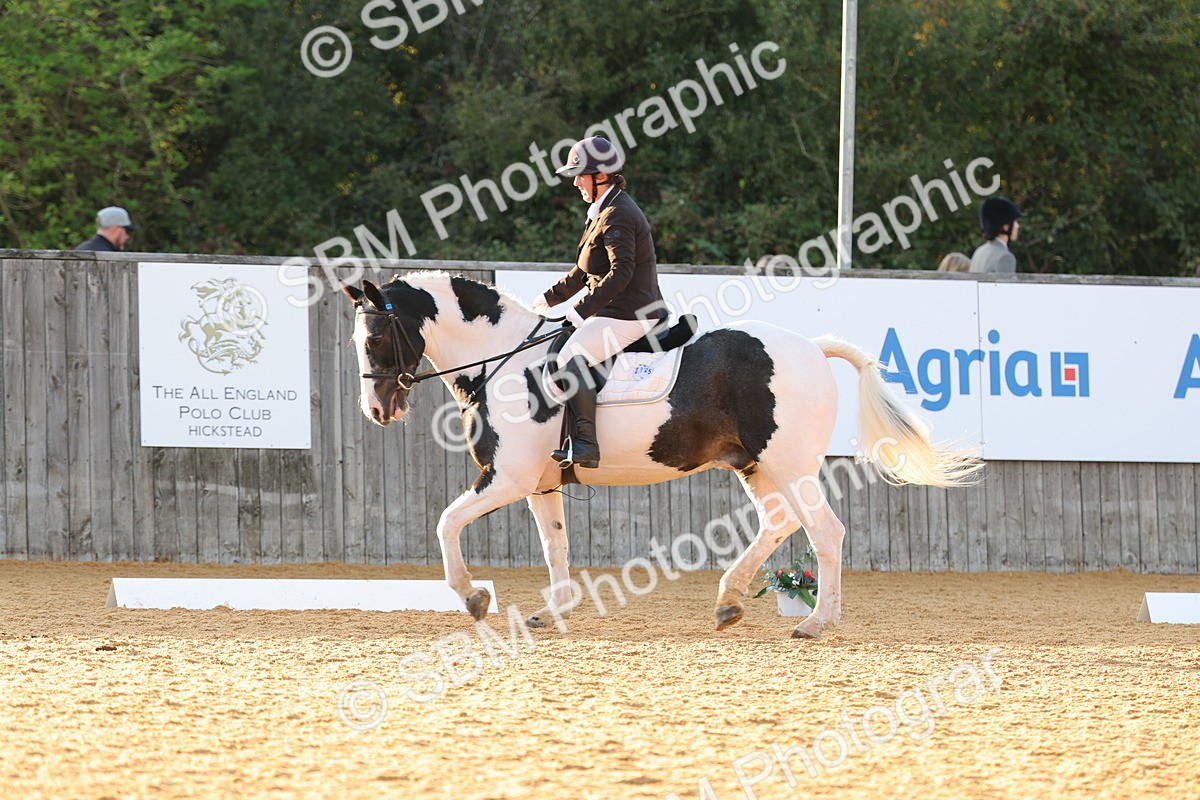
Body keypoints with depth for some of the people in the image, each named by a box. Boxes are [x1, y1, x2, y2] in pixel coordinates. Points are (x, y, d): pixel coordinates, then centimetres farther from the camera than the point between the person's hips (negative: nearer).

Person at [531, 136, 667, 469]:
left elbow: (621, 272, -27)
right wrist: (551, 297, 22)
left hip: (627, 316, -12)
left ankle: (586, 445, -31)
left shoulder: (616, 216, -15)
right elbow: (585, 272, 27)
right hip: (618, 312, 12)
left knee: (571, 357, -26)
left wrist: (582, 310, -29)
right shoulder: (605, 211, 19)